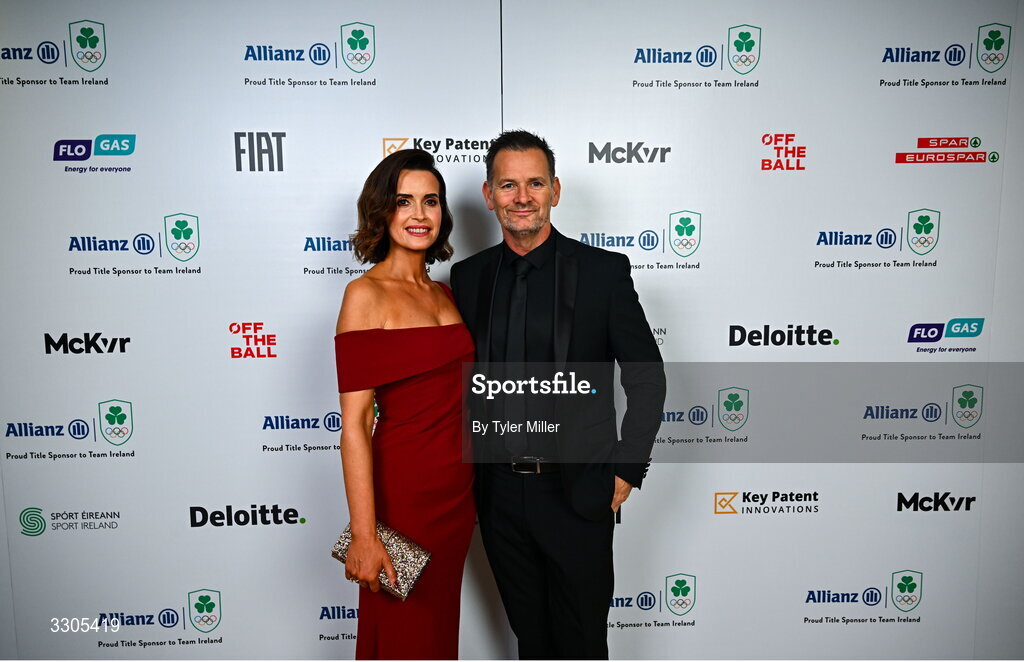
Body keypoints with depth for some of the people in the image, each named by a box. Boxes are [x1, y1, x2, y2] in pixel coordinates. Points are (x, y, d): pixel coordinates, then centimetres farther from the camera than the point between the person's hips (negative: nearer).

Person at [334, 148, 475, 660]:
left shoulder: (444, 294, 8)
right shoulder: (365, 295, -13)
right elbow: (354, 422, -17)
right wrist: (363, 535, -20)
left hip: (458, 486, 6)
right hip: (402, 486, -6)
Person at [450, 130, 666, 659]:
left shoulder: (604, 271, -8)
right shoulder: (469, 276, 2)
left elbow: (647, 377, -4)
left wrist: (627, 472, -7)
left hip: (578, 492, -3)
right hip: (498, 491, 3)